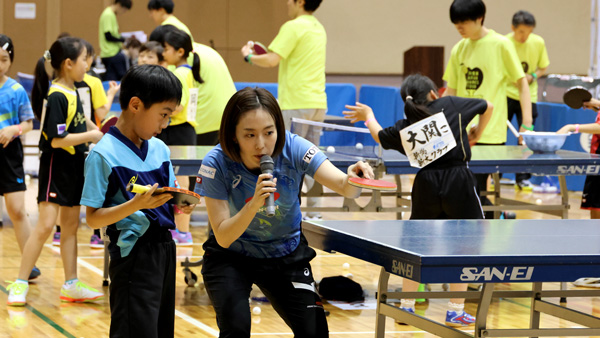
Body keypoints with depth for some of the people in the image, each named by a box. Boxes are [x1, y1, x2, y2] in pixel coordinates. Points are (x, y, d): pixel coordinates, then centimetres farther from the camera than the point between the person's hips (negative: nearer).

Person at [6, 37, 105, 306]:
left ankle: (71, 285, 17)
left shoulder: (72, 91, 7)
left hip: (74, 167, 9)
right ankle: (20, 284, -4)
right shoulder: (57, 97, -19)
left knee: (70, 225, 11)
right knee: (45, 225, -10)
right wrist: (91, 136, -18)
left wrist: (98, 131, 8)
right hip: (56, 167, -9)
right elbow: (57, 139, -23)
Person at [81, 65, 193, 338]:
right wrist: (136, 205, -26)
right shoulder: (104, 155, -12)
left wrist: (181, 204, -5)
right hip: (134, 252, -8)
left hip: (165, 250, 8)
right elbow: (93, 218, -13)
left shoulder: (159, 149, 10)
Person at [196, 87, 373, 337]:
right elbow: (223, 237, -25)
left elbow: (344, 187, -31)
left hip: (286, 255, 2)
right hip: (230, 258, -2)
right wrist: (254, 205, -42)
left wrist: (352, 180, -55)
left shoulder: (293, 149, -23)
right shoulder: (216, 164, -25)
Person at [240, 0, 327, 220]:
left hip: (296, 104, -8)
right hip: (318, 103, 8)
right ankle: (315, 212, 11)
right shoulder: (318, 28, 15)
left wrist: (249, 56, 0)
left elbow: (272, 60, -18)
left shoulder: (293, 27, -11)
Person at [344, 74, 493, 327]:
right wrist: (477, 133, 33)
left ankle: (406, 306, 23)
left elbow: (380, 136, 27)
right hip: (459, 181, -2)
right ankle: (456, 311, 7)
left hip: (426, 185, 2)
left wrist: (368, 116, 45)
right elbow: (488, 106, 17)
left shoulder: (406, 127, 8)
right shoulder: (452, 104, 5)